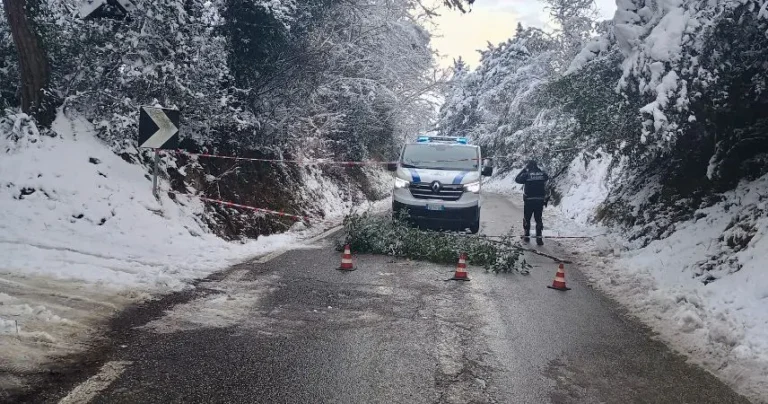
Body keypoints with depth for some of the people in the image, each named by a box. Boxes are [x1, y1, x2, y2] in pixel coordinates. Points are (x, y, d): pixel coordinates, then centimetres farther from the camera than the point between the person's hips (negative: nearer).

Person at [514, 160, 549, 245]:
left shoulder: (526, 175, -10)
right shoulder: (543, 174, -1)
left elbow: (517, 179, 4)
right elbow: (547, 178, 21)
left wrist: (523, 170, 10)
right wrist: (539, 170, 19)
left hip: (529, 201, -2)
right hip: (540, 201, 2)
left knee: (527, 218, 14)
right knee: (538, 219, 10)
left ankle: (527, 236, 20)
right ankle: (539, 237, 3)